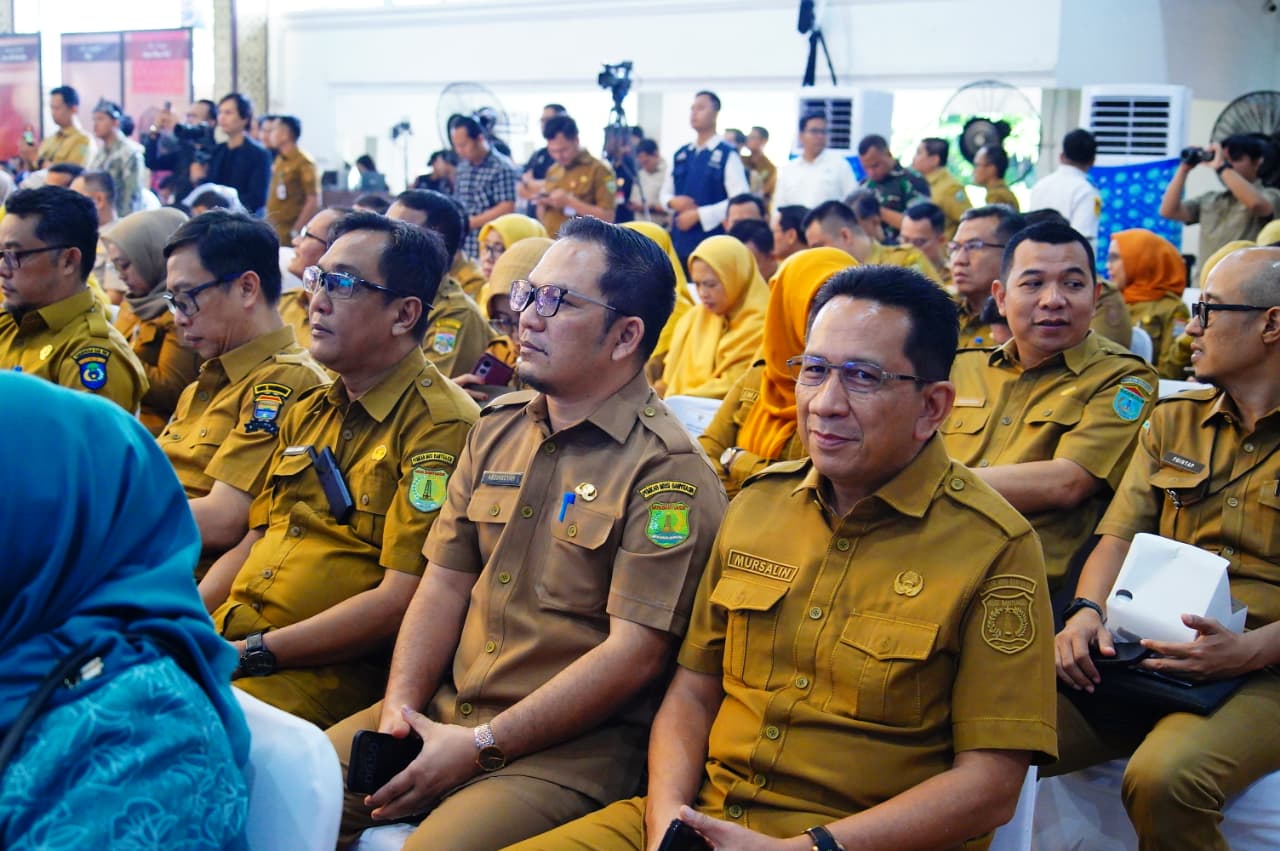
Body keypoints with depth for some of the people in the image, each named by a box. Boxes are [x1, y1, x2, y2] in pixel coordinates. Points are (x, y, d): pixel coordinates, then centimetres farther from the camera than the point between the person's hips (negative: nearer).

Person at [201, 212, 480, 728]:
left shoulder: (439, 427, -11)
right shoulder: (308, 413, 18)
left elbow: (401, 601, -17)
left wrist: (251, 653, -16)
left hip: (330, 667, -8)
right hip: (224, 633, 8)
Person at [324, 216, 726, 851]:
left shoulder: (666, 469, -11)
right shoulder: (498, 427, 12)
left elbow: (635, 653, -17)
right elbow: (445, 583, 11)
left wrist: (480, 745, -16)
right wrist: (401, 705, -4)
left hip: (569, 747, -6)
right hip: (443, 710, 7)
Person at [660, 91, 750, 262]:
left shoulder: (727, 154, -5)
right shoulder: (680, 155, 14)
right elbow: (665, 192, 22)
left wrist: (698, 214, -16)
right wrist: (673, 202, -3)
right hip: (680, 242, 6)